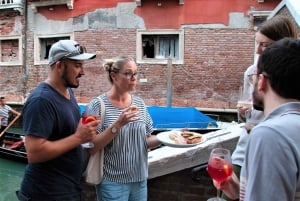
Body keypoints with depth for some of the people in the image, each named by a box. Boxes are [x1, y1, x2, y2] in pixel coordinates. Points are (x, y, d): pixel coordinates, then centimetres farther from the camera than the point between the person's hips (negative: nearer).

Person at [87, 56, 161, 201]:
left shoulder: (139, 103, 3)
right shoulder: (99, 104, -12)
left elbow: (145, 141, 9)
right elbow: (92, 147, -15)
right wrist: (118, 124, -25)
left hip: (140, 179, 5)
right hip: (112, 182, -5)